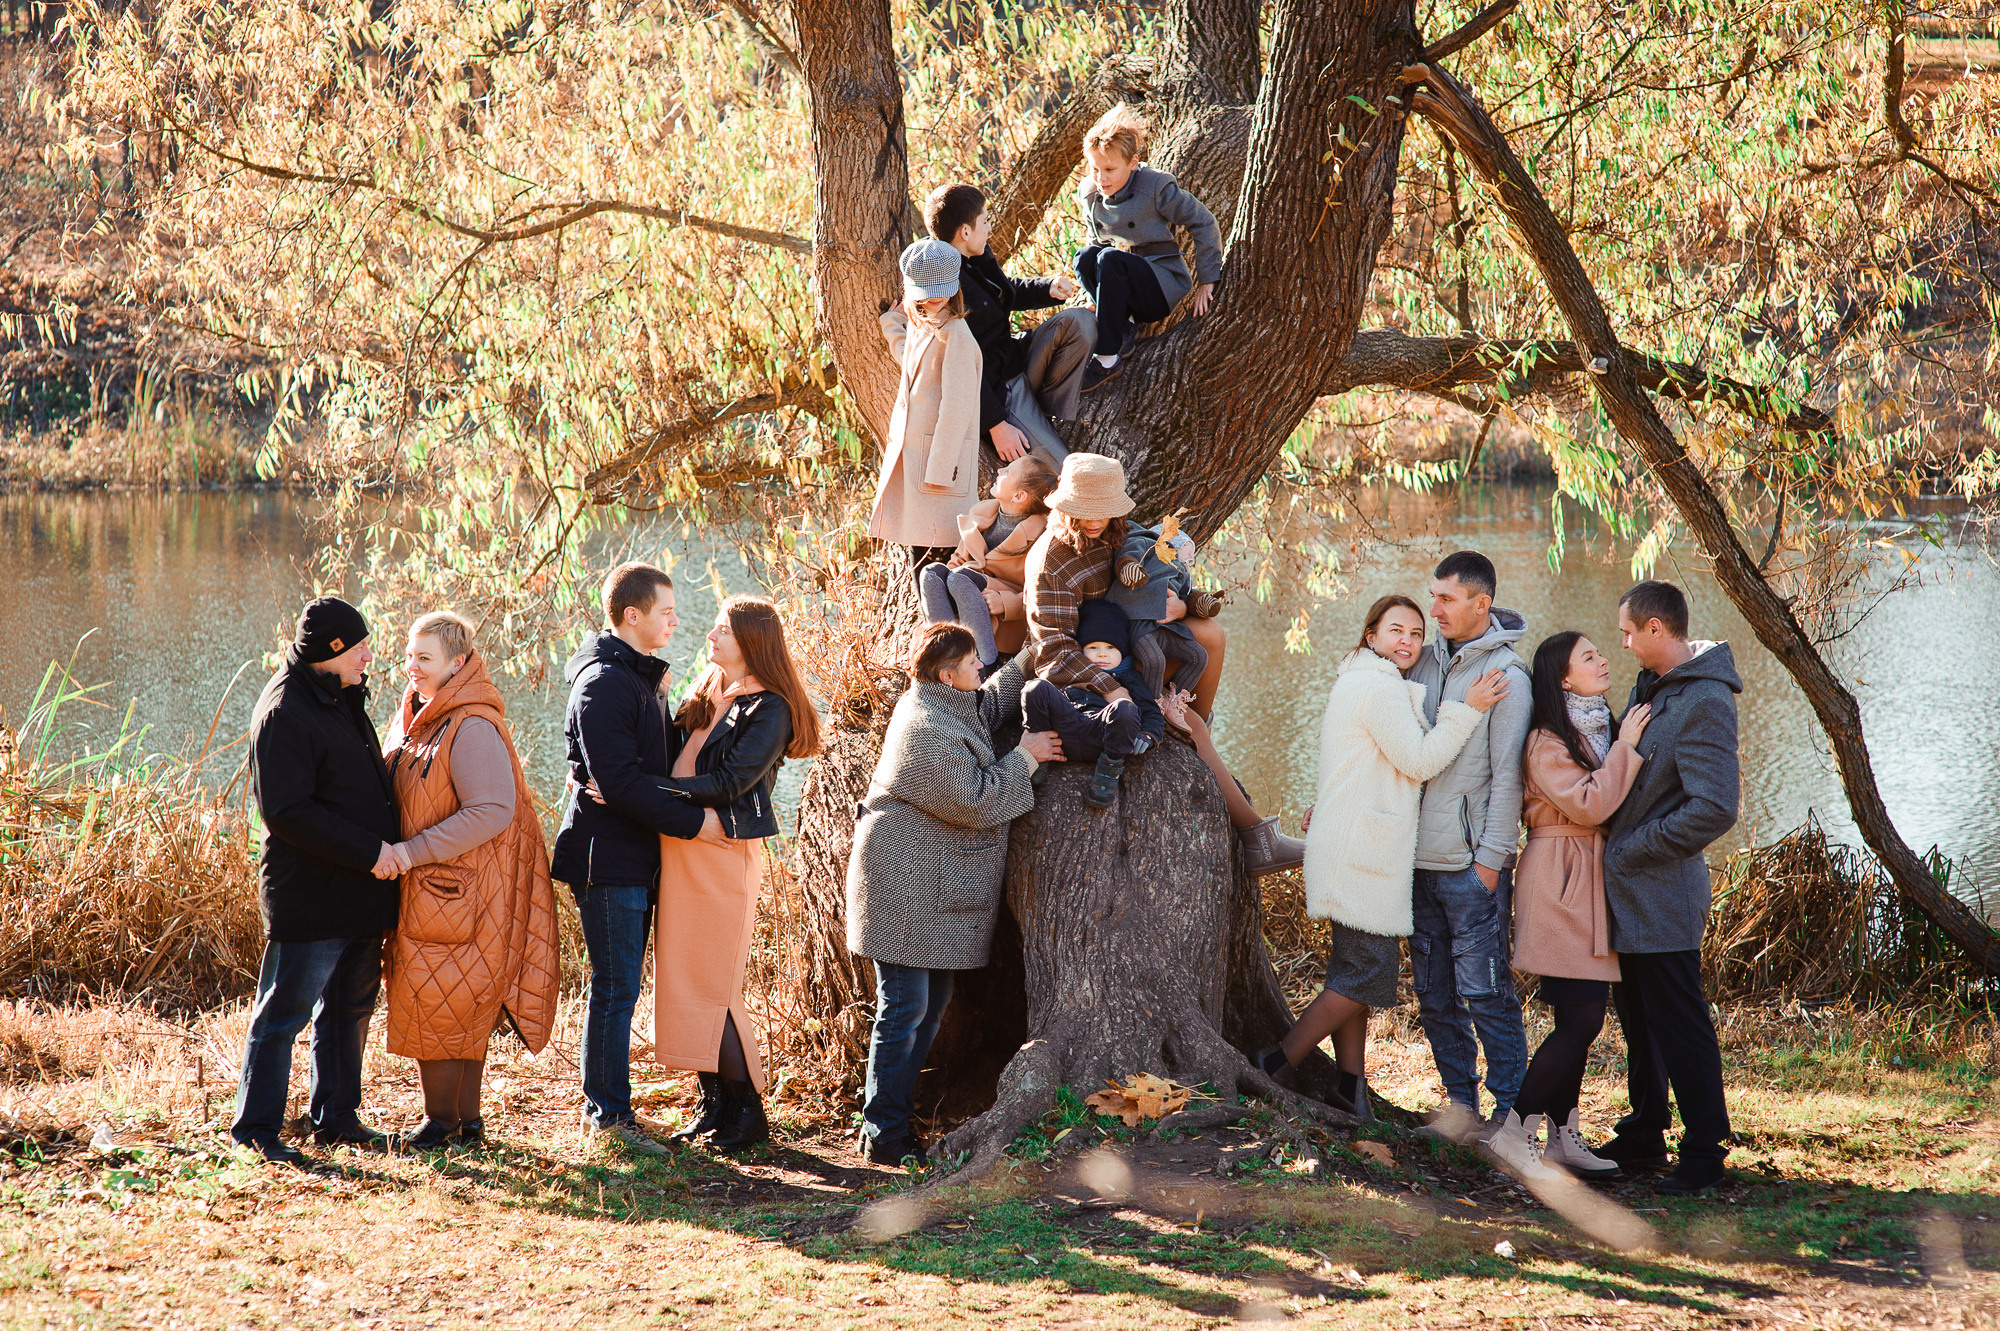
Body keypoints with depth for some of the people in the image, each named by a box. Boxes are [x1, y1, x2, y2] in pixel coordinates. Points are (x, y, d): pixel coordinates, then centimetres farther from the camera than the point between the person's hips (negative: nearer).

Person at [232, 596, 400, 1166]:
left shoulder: (340, 697, 14)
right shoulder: (283, 712, -16)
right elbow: (287, 811, -22)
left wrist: (387, 844, 13)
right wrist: (368, 851, -21)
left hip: (360, 893, 10)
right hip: (309, 896, -9)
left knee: (351, 1007, 15)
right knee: (285, 1012, -5)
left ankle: (335, 1116, 24)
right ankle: (255, 1127, 1)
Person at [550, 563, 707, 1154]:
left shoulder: (645, 678, 17)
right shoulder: (603, 682, -15)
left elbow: (664, 759, 22)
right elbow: (619, 780, -22)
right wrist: (693, 820, -20)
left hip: (636, 856, 10)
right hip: (608, 856, -10)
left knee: (619, 985, 13)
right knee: (615, 987, -6)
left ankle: (604, 1105, 19)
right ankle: (610, 1113, -1)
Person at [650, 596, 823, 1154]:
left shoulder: (768, 709, -8)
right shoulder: (703, 697, 16)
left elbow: (729, 783, -17)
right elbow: (674, 768, 16)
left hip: (724, 852, -8)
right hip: (681, 851, 8)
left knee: (710, 989, -6)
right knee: (683, 982, 7)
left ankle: (747, 1111, 3)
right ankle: (713, 1105, 14)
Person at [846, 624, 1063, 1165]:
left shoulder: (954, 707, 11)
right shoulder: (927, 730, -21)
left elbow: (995, 701, 30)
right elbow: (974, 800, -21)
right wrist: (1024, 756, -11)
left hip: (934, 891, 11)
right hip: (906, 891, -11)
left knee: (932, 1001, 13)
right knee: (906, 1007, -8)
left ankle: (891, 1120, 18)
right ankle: (884, 1135, -4)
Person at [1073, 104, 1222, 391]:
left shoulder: (1156, 187, -15)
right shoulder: (1088, 193, 1)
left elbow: (1204, 223, -8)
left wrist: (1206, 281, -8)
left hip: (1164, 286, -5)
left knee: (1110, 259, -34)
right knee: (1086, 256, -26)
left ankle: (1108, 359, -33)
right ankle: (1125, 326, -18)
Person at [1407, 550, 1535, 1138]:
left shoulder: (1506, 676, -9)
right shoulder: (1427, 661, 10)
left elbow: (1507, 775, -10)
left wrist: (1492, 855, -13)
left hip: (1472, 866, -7)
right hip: (1421, 859, 7)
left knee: (1484, 991, -6)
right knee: (1435, 994, 10)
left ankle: (1510, 1109, 1)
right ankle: (1461, 1101, 19)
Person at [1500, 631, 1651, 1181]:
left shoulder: (1602, 728, 15)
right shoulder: (1547, 742, -12)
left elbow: (1618, 805, 20)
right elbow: (1589, 806, -21)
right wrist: (1625, 748, -14)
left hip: (1589, 888, 9)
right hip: (1560, 885, -9)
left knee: (1579, 1020, 8)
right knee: (1580, 1020, -13)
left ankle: (1564, 1138, 12)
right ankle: (1516, 1132, -6)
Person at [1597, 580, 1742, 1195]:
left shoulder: (1705, 703, -21)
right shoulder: (1649, 684, 9)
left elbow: (1714, 809, -27)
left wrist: (1631, 849, -18)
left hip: (1662, 891, -10)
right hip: (1628, 890, 10)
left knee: (1679, 1023, -3)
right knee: (1638, 1017, 19)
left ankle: (1705, 1152, 5)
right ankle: (1644, 1136, 30)